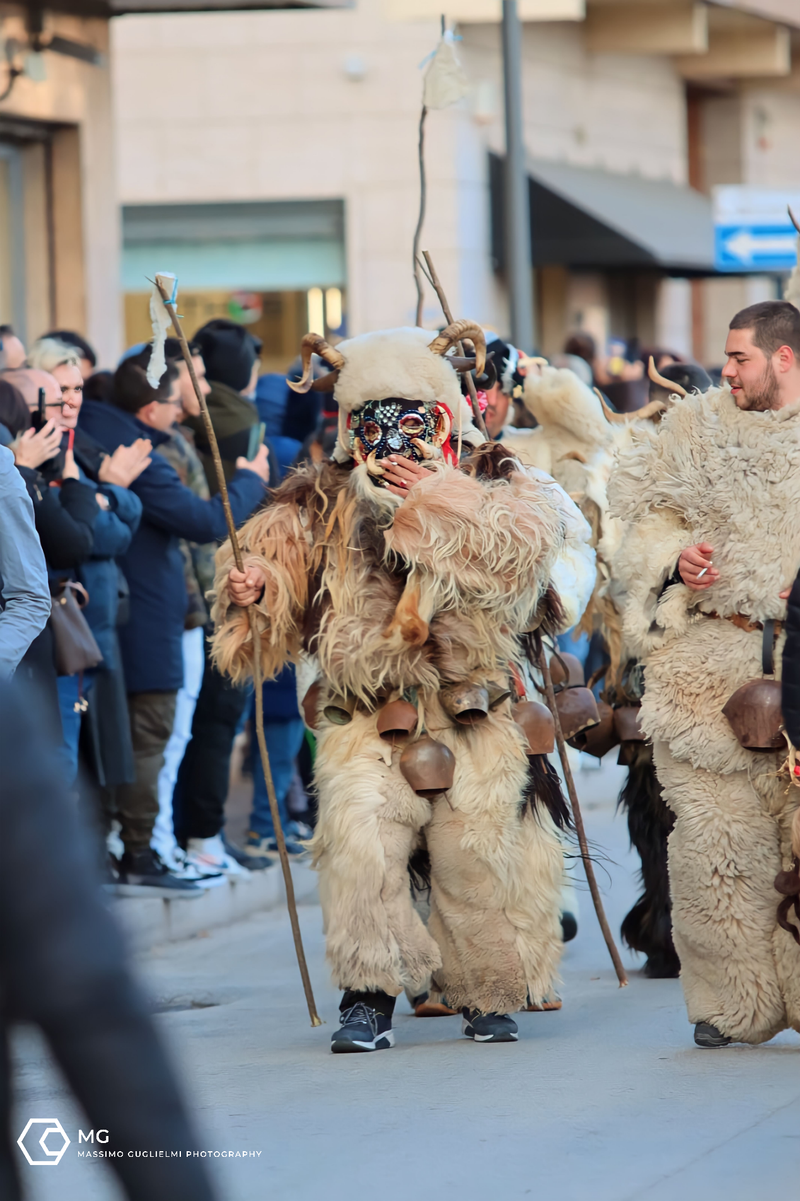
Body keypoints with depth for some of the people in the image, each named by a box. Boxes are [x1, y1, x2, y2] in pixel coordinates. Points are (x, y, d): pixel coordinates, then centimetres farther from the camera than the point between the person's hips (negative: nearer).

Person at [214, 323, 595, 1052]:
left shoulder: (490, 482, 5)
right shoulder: (323, 503, 8)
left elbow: (525, 549, -13)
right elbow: (274, 557, 4)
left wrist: (439, 501, -17)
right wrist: (253, 587, -19)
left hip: (476, 722, 0)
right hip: (366, 717, 0)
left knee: (478, 856, 3)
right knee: (360, 839, -18)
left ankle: (490, 997, 22)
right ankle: (369, 995, -9)